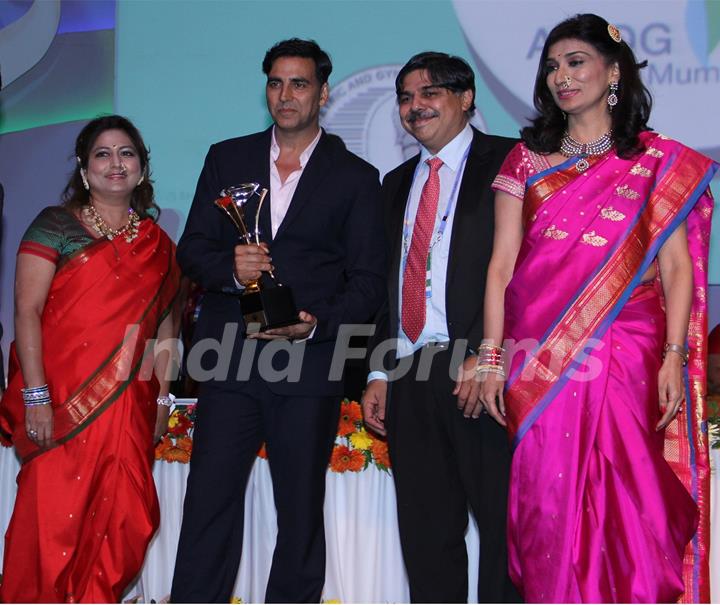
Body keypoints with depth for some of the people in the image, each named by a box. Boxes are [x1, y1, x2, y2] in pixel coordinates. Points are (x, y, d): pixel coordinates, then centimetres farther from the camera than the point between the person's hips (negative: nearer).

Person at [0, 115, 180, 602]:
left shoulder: (156, 245, 14)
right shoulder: (56, 226, 0)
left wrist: (161, 400, 8)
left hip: (129, 406, 4)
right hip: (61, 401, -4)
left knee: (120, 525, 2)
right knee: (51, 521, -5)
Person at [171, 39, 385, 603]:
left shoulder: (356, 177, 6)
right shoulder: (227, 159, 12)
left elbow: (369, 278, 2)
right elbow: (192, 249, 10)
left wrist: (317, 323, -16)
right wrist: (230, 268, -12)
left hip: (309, 364, -1)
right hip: (229, 362, 2)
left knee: (301, 512, 6)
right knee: (208, 506, -1)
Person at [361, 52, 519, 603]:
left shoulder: (507, 163, 0)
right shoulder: (397, 183, 22)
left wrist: (484, 356, -18)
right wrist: (380, 373, 13)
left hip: (482, 373, -6)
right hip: (409, 377, 6)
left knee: (504, 525, -3)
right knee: (426, 535, 9)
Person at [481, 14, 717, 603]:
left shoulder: (658, 161, 7)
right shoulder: (528, 159, 13)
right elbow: (502, 265, 8)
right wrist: (492, 356, 0)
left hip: (627, 356, -2)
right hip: (540, 362, 2)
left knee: (631, 507, -5)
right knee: (550, 505, 1)